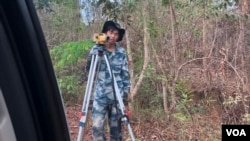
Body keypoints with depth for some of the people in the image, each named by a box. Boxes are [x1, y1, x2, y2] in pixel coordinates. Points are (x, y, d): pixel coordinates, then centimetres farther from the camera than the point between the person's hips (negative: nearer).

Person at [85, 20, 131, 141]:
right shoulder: (96, 49, 3)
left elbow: (125, 73, 6)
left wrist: (126, 90, 0)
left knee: (116, 127, 8)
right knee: (97, 126, -4)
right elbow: (88, 69, -3)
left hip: (117, 96, 0)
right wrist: (95, 54, -16)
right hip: (100, 95, 0)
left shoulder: (121, 52, 3)